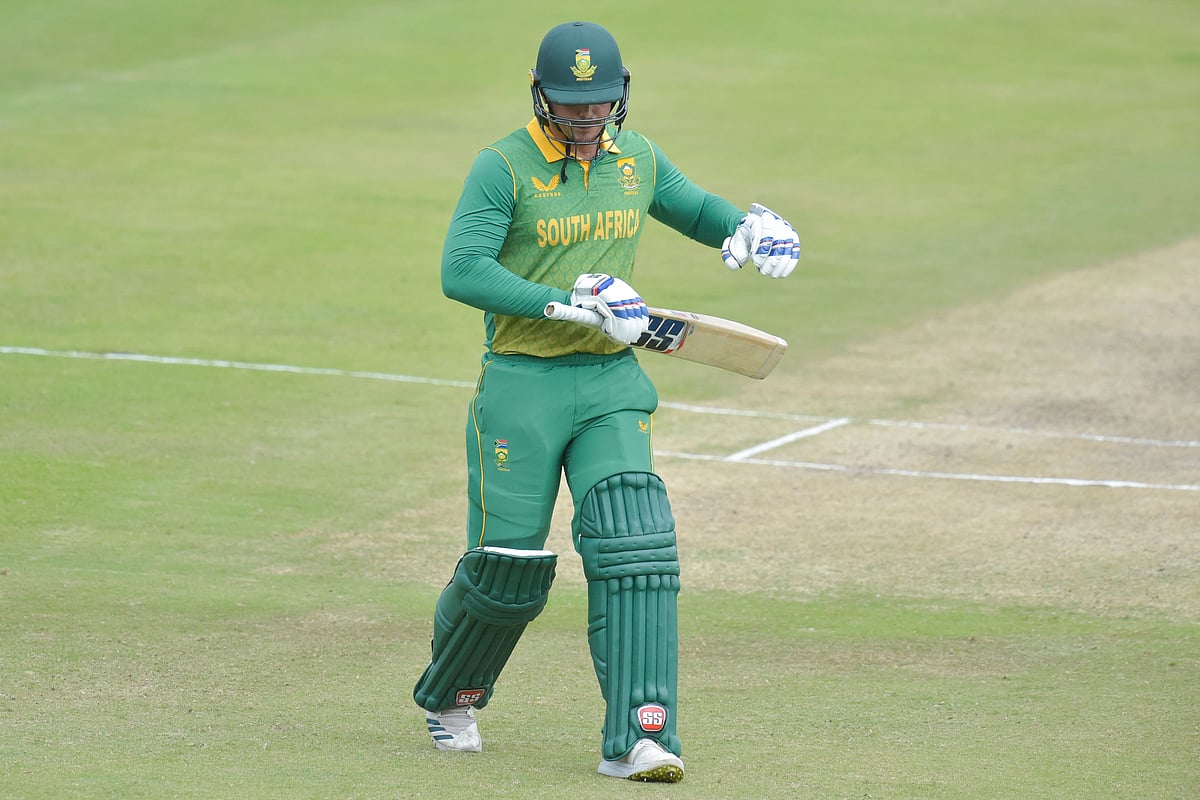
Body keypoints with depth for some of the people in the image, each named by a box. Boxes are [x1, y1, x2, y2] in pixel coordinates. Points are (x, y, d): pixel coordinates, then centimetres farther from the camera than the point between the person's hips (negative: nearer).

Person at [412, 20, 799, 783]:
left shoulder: (637, 160, 7)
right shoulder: (503, 167, -10)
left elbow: (697, 210, 24)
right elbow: (461, 271, -21)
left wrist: (754, 225, 0)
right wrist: (571, 303, -28)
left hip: (610, 383, 4)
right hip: (522, 384, -4)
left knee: (636, 545, -14)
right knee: (509, 564, 1)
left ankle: (638, 739, -17)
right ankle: (449, 697, 32)